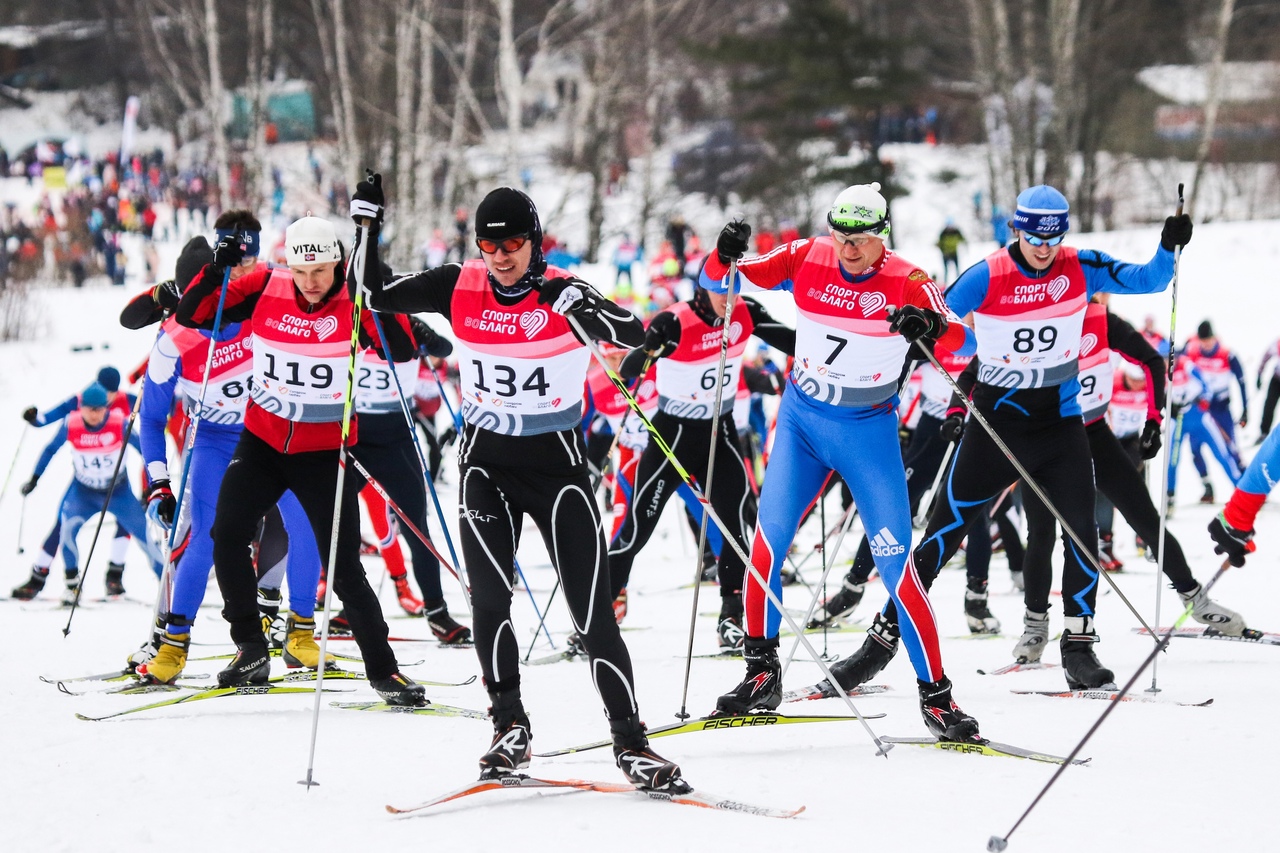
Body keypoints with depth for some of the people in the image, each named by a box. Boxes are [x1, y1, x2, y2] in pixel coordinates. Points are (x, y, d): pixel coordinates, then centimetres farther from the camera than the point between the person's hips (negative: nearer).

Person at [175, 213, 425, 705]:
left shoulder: (354, 304, -12)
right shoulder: (265, 290, -7)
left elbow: (403, 351, -25)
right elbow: (191, 317, -3)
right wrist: (216, 270, -19)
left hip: (325, 451, -2)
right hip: (262, 442, 2)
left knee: (344, 568, -5)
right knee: (227, 535, -15)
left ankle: (382, 670, 7)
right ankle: (250, 650, 0)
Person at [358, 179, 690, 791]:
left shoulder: (562, 294, -13)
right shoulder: (459, 288, -3)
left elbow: (633, 335, -26)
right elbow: (375, 296, 4)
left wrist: (586, 308, -44)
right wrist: (367, 223, -7)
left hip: (557, 465, -2)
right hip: (485, 464, 2)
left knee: (593, 613, -5)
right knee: (490, 599, -11)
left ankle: (630, 741, -1)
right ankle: (510, 729, 3)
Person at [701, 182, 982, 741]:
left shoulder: (906, 282, -15)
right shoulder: (807, 259, -8)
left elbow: (965, 342, -27)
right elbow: (715, 282, -5)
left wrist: (931, 326, -49)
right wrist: (724, 257, -28)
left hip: (869, 432, -2)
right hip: (802, 420, 2)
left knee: (896, 564, -7)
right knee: (768, 538, -11)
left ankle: (935, 694, 1)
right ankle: (761, 674, 3)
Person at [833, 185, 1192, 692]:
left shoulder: (1081, 269, -3)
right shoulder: (987, 278, -11)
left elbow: (1149, 281, -3)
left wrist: (1169, 248, -19)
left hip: (1061, 422, 2)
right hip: (996, 419, -2)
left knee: (1081, 528, -10)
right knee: (944, 531, -3)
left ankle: (1078, 646, 4)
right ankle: (883, 639, 2)